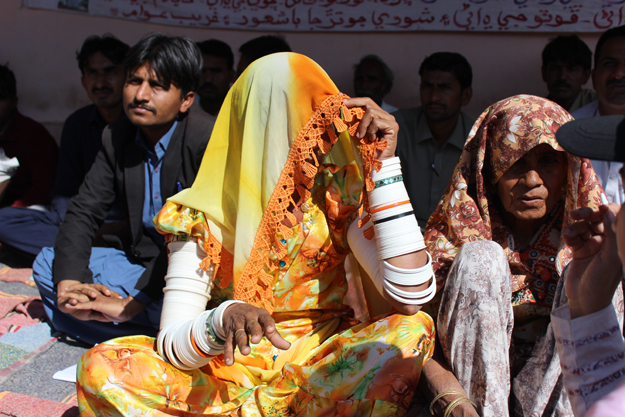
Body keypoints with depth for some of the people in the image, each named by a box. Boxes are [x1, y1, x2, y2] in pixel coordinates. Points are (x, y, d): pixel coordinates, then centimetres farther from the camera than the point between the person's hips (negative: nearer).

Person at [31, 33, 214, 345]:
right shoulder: (115, 137, 3)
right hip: (141, 257, 8)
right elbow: (84, 211, 3)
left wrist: (133, 303, -30)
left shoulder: (209, 140, -20)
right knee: (47, 263, -5)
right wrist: (69, 281, -17)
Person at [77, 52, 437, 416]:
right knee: (101, 367, -23)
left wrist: (383, 163, -19)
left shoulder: (340, 195, -6)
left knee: (414, 330, -27)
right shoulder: (204, 216, -8)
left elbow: (412, 296, -20)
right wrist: (221, 321, -36)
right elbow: (170, 342, -12)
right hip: (231, 370, -1)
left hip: (321, 370, 1)